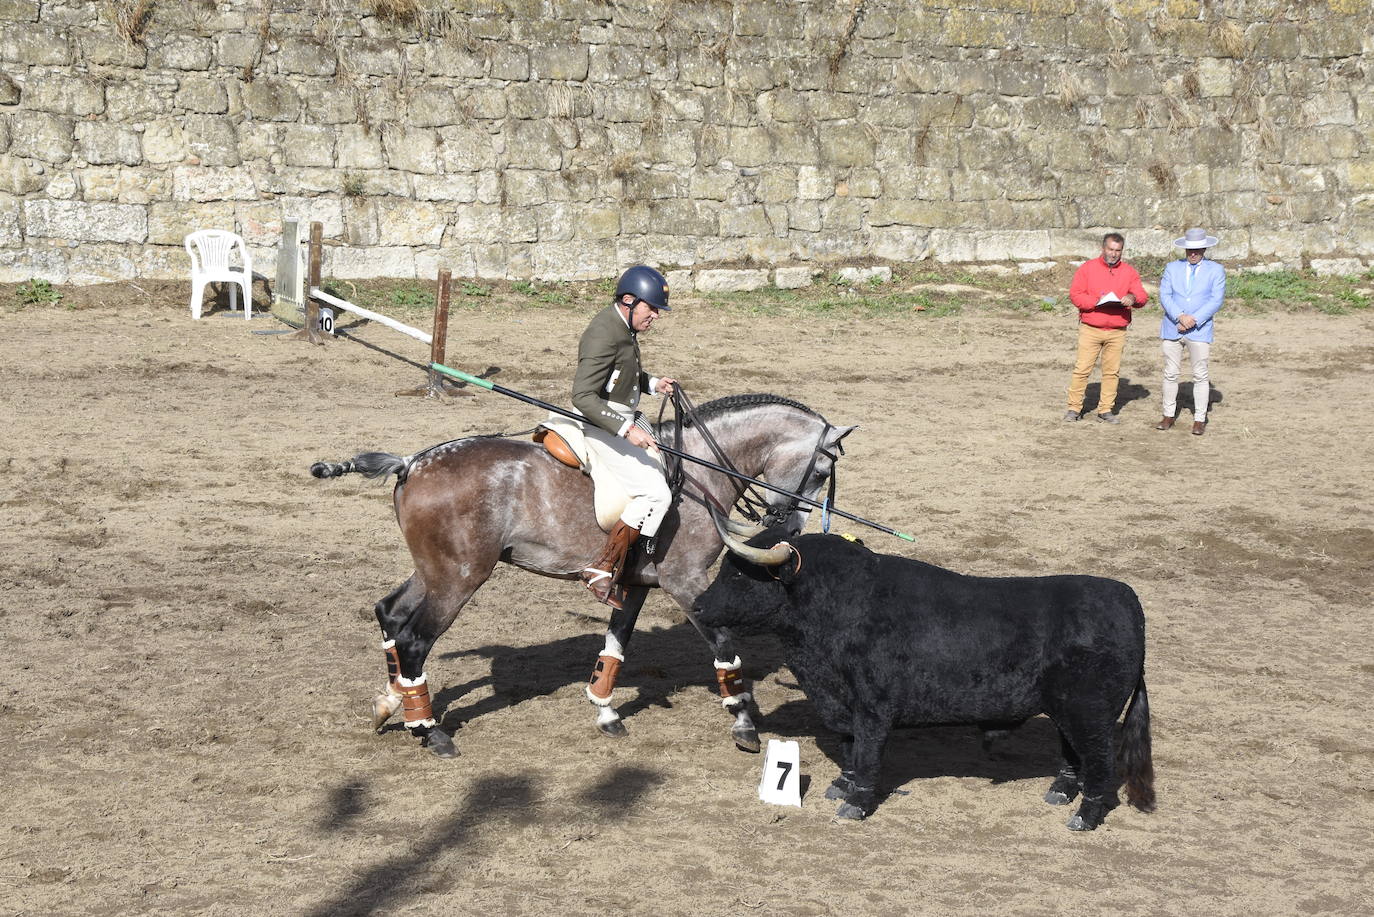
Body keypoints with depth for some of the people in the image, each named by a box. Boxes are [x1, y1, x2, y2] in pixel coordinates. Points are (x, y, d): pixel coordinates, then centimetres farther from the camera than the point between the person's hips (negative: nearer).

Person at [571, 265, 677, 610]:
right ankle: (603, 571, -15)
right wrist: (626, 430, -33)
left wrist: (653, 382, 8)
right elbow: (583, 396, -30)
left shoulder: (625, 327, 7)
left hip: (627, 418, 11)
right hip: (602, 425, -11)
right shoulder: (603, 335, -25)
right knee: (655, 493, -18)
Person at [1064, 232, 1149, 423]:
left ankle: (1105, 410, 9)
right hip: (1090, 329, -2)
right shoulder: (1087, 268, 4)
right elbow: (1075, 295, -3)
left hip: (1117, 332, 2)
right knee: (1082, 369, -5)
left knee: (1112, 371, 3)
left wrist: (1132, 298, -21)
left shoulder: (1129, 272, 10)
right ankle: (1074, 408, 1)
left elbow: (1142, 296, 3)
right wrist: (1097, 301, -17)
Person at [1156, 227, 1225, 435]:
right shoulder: (1172, 268, 11)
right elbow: (1164, 295, 1)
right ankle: (1168, 416, 14)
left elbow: (1216, 300, -4)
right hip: (1172, 329, 2)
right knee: (1170, 374, 5)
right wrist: (1181, 316, -15)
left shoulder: (1216, 270, 5)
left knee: (1200, 375, -2)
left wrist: (1193, 320, -14)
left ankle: (1200, 420, 3)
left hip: (1199, 331, -2)